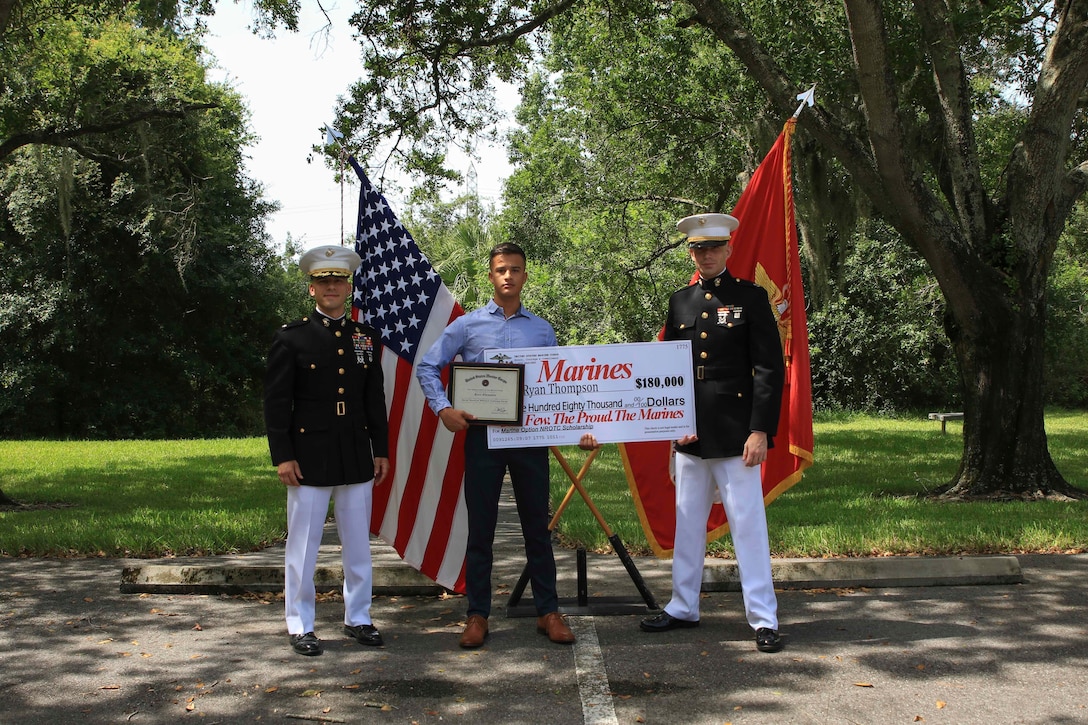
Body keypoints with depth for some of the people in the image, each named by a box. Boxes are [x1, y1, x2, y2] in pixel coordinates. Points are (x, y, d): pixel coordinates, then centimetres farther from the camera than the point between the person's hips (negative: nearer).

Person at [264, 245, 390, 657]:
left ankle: (357, 618, 24)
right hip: (309, 459, -4)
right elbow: (276, 402, -4)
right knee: (303, 546, 4)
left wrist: (381, 451, 9)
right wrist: (282, 456, -9)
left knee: (358, 544, 11)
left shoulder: (366, 338, 10)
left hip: (358, 459, 4)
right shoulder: (291, 338, -2)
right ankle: (300, 626, 15)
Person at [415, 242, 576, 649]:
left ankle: (548, 612, 15)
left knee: (537, 527, 6)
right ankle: (477, 615, 13)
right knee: (480, 529, 4)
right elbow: (427, 367, 5)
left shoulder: (542, 330, 11)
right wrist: (443, 408, -8)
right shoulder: (467, 325, 5)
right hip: (482, 436, -1)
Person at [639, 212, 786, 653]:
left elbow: (770, 368, -6)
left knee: (748, 524, -1)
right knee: (687, 524, 13)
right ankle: (683, 608, 25)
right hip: (690, 434, 5)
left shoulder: (751, 298, -1)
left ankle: (763, 619, 6)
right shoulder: (679, 302, 12)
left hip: (735, 433, -5)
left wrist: (760, 430, -12)